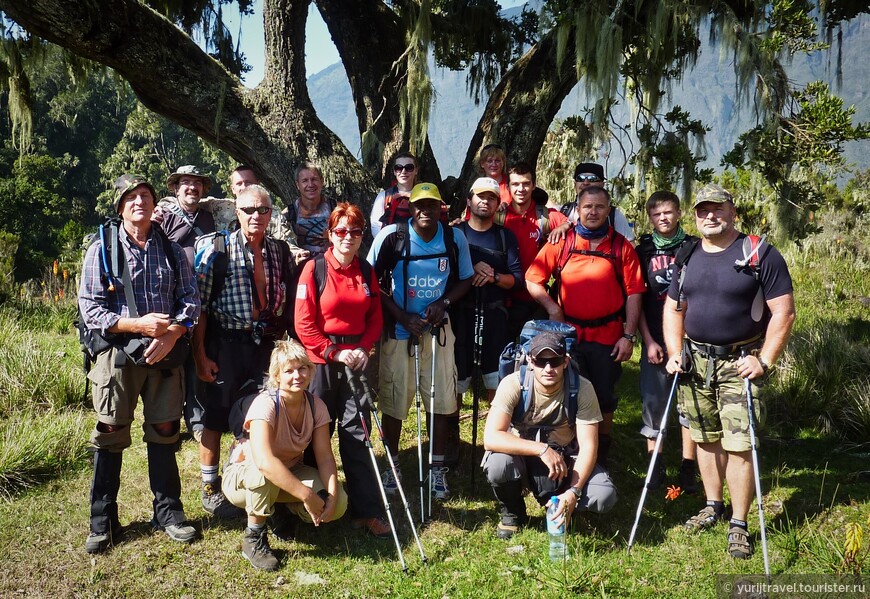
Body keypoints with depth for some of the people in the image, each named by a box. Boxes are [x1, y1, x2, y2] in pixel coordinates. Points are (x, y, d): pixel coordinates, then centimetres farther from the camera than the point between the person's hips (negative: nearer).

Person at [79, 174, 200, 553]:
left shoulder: (172, 250, 9)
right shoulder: (102, 250, 0)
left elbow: (190, 298, 5)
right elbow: (90, 308, -6)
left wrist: (172, 334, -13)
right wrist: (139, 325, -17)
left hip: (165, 354, 3)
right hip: (117, 354, -2)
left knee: (164, 434, 9)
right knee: (110, 438, 3)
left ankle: (168, 512, 22)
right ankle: (103, 523, 15)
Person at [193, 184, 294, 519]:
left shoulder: (281, 252, 7)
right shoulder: (216, 249, -5)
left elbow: (287, 303, 14)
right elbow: (199, 305, -7)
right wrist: (200, 355, -11)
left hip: (265, 344, 4)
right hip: (224, 344, -4)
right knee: (216, 416, 4)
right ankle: (210, 489, 19)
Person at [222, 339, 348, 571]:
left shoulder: (315, 405, -11)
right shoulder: (266, 403, -30)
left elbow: (325, 456, -13)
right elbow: (264, 461, -44)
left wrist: (331, 495, -30)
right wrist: (306, 495, -43)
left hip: (290, 472, 5)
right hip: (242, 476, -5)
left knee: (338, 503, -19)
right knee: (265, 474, -41)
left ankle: (286, 510, 10)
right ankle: (253, 539, -16)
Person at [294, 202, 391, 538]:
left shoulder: (367, 272, 7)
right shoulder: (314, 268, -6)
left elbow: (375, 318, 9)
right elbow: (304, 324, -9)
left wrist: (363, 349, -7)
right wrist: (335, 353, -14)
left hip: (356, 358, 3)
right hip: (321, 360, -3)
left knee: (357, 432, 3)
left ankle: (367, 510, 5)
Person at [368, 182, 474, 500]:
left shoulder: (455, 238, -5)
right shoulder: (391, 236, -11)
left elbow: (465, 279, 6)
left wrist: (444, 302, -13)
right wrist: (402, 317, -14)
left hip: (437, 328, 2)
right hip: (398, 328, -2)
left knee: (441, 398, 5)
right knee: (394, 399, 7)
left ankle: (437, 467, 22)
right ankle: (392, 464, 26)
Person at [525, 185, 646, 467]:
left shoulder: (621, 246, 0)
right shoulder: (561, 242, 1)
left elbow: (633, 293, -2)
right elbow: (532, 280, 1)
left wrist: (629, 336, -7)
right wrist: (552, 308, -11)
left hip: (608, 336, 0)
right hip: (568, 334, 0)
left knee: (604, 398, 13)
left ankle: (602, 457, 31)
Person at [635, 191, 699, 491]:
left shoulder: (694, 248, 3)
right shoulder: (643, 251, 5)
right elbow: (636, 300, 4)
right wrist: (648, 341, -2)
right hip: (655, 339, 1)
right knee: (653, 399, 3)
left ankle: (688, 467, 12)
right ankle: (655, 464, 15)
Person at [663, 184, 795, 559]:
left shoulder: (760, 255, -7)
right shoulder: (688, 257, 9)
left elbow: (784, 313, -9)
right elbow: (672, 308, 16)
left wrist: (763, 360, -16)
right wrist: (674, 353, 4)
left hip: (740, 364, -5)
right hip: (696, 362, 5)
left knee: (739, 444, -7)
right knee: (706, 439, 13)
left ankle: (739, 525, 4)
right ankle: (713, 507, 29)